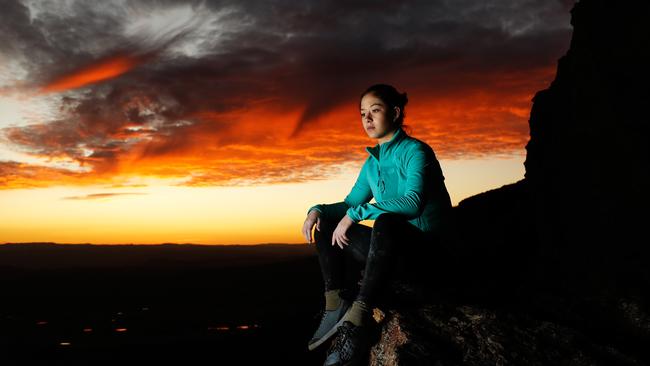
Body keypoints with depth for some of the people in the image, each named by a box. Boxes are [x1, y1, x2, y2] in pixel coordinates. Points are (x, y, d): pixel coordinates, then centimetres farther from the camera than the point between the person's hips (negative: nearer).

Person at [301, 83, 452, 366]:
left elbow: (413, 202, -27)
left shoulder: (414, 151, -10)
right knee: (326, 228, 4)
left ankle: (358, 321, -42)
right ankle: (337, 307, -13)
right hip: (390, 247, 8)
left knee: (386, 222, -39)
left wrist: (355, 214, -26)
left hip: (428, 247, -8)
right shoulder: (372, 162, 13)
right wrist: (317, 210, -1)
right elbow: (351, 203, 20)